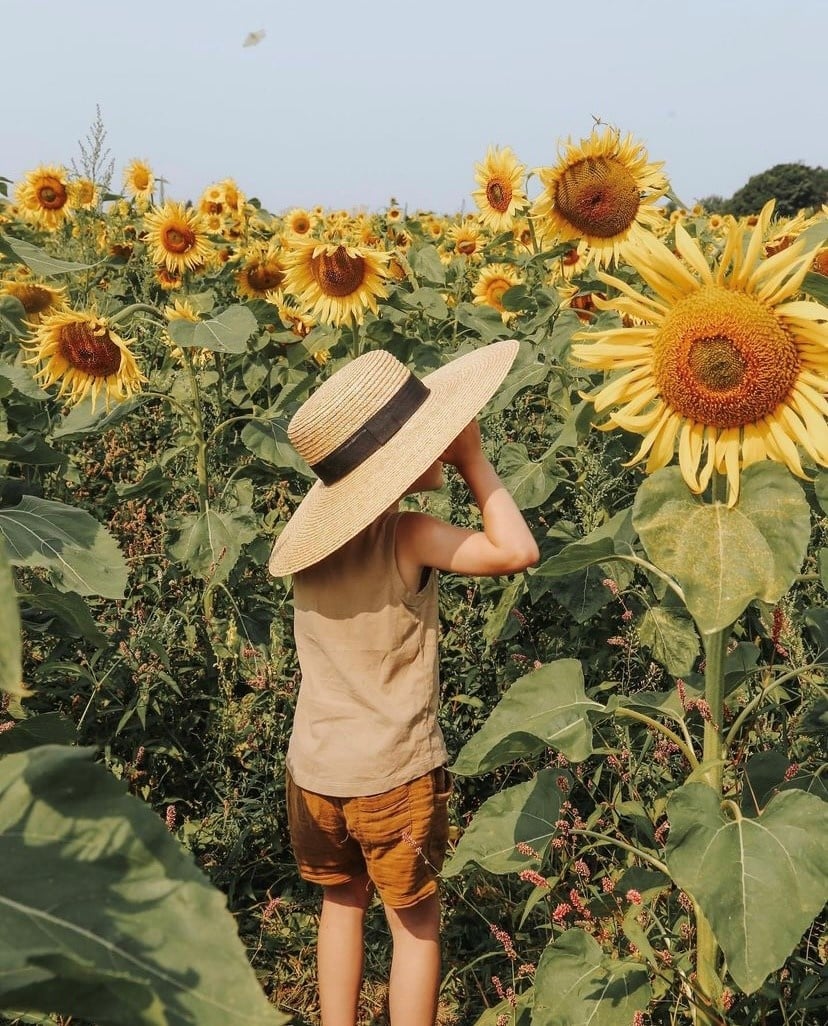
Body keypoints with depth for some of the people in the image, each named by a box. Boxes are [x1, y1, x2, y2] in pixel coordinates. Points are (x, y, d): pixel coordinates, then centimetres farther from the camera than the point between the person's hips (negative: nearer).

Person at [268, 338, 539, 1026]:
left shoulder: (316, 533, -4)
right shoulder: (408, 538, -23)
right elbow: (517, 551, -28)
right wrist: (473, 459, -17)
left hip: (314, 769, 6)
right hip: (396, 775, -5)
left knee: (342, 904, 25)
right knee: (415, 924, 15)